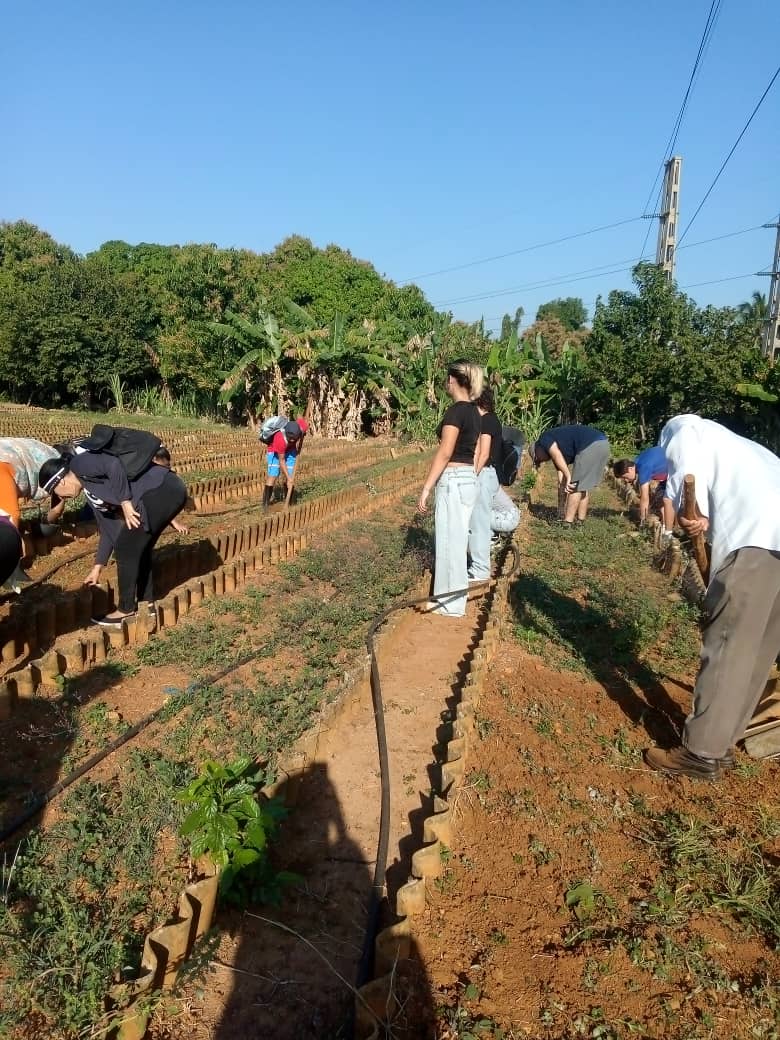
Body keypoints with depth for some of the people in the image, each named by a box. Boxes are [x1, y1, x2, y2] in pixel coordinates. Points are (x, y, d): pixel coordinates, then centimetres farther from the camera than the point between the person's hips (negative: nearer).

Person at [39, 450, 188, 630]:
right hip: (169, 491, 10)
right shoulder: (91, 492, 25)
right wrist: (97, 567, 31)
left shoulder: (80, 464, 1)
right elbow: (109, 529, 27)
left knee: (126, 548, 1)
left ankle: (126, 611, 12)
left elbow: (114, 466, -18)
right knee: (138, 548, 20)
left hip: (160, 490, -10)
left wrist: (125, 502, -12)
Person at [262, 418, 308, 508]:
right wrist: (289, 478, -25)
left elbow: (300, 417, -6)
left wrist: (300, 440, -12)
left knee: (291, 478, -1)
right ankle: (265, 506, -8)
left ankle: (287, 505, 6)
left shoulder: (302, 427, -33)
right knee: (272, 477, -13)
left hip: (291, 450, 4)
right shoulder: (280, 440, -41)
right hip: (275, 451, -4)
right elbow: (281, 461, -27)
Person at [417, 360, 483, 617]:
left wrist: (426, 488, -20)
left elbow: (445, 453, -21)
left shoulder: (456, 411, -15)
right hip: (468, 479, 9)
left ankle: (451, 604, 9)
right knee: (457, 540, 17)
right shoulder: (474, 412, 12)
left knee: (450, 541, 0)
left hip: (453, 480, -9)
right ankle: (454, 597, 28)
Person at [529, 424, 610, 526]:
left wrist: (568, 477, -11)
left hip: (591, 445, -9)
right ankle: (580, 520, 23)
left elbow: (557, 456, -11)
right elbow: (561, 477, 31)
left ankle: (567, 522, 5)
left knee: (575, 486, 0)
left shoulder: (544, 439, 9)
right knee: (583, 486, 19)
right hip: (603, 443, 9)